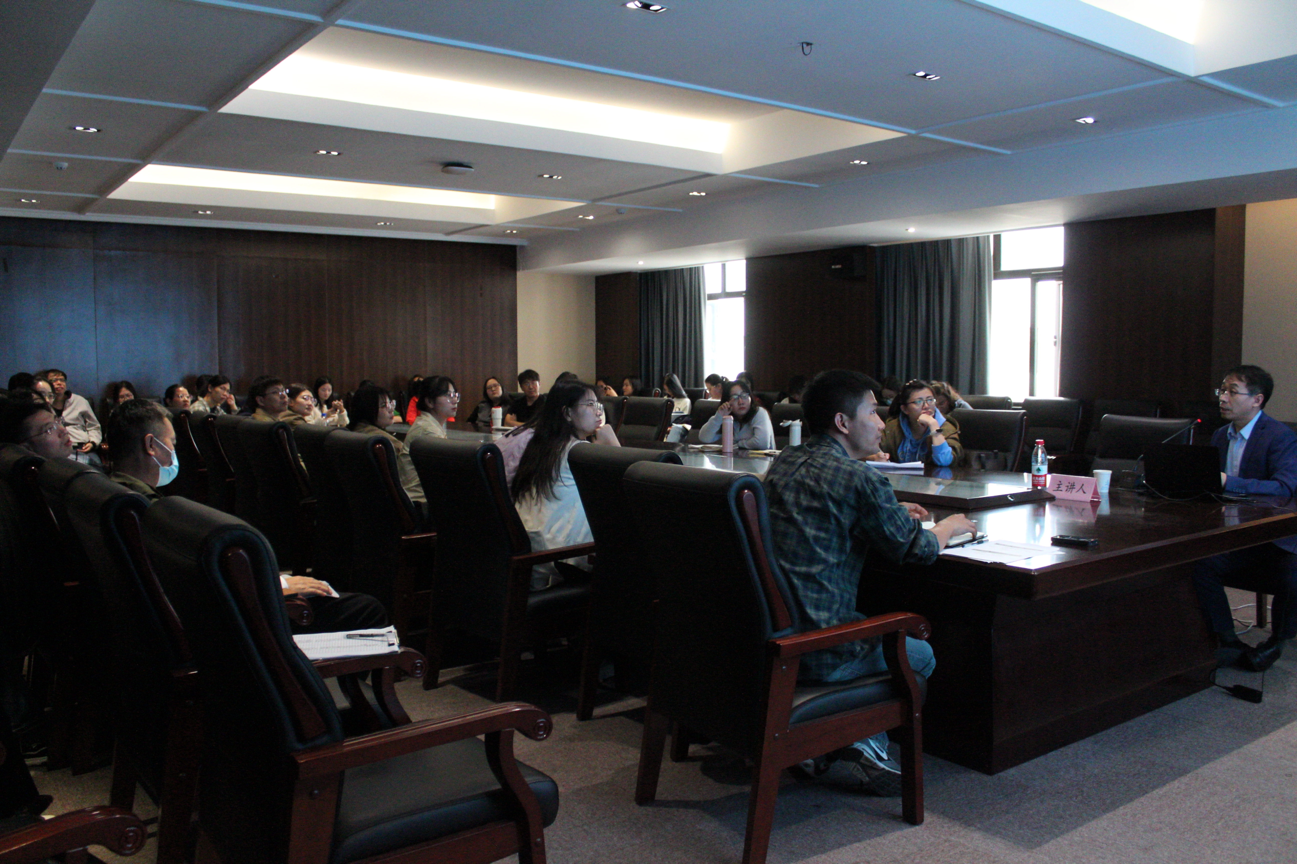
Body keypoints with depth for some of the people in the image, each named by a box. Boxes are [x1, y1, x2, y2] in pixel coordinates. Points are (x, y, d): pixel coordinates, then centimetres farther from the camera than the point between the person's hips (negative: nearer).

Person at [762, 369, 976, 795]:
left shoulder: (785, 462, 9)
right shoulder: (858, 478, -16)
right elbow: (916, 549, -4)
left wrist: (893, 514, 23)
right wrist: (950, 526, 17)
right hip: (815, 652, -7)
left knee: (880, 621, 32)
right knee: (920, 656, 18)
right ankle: (863, 744, 17)